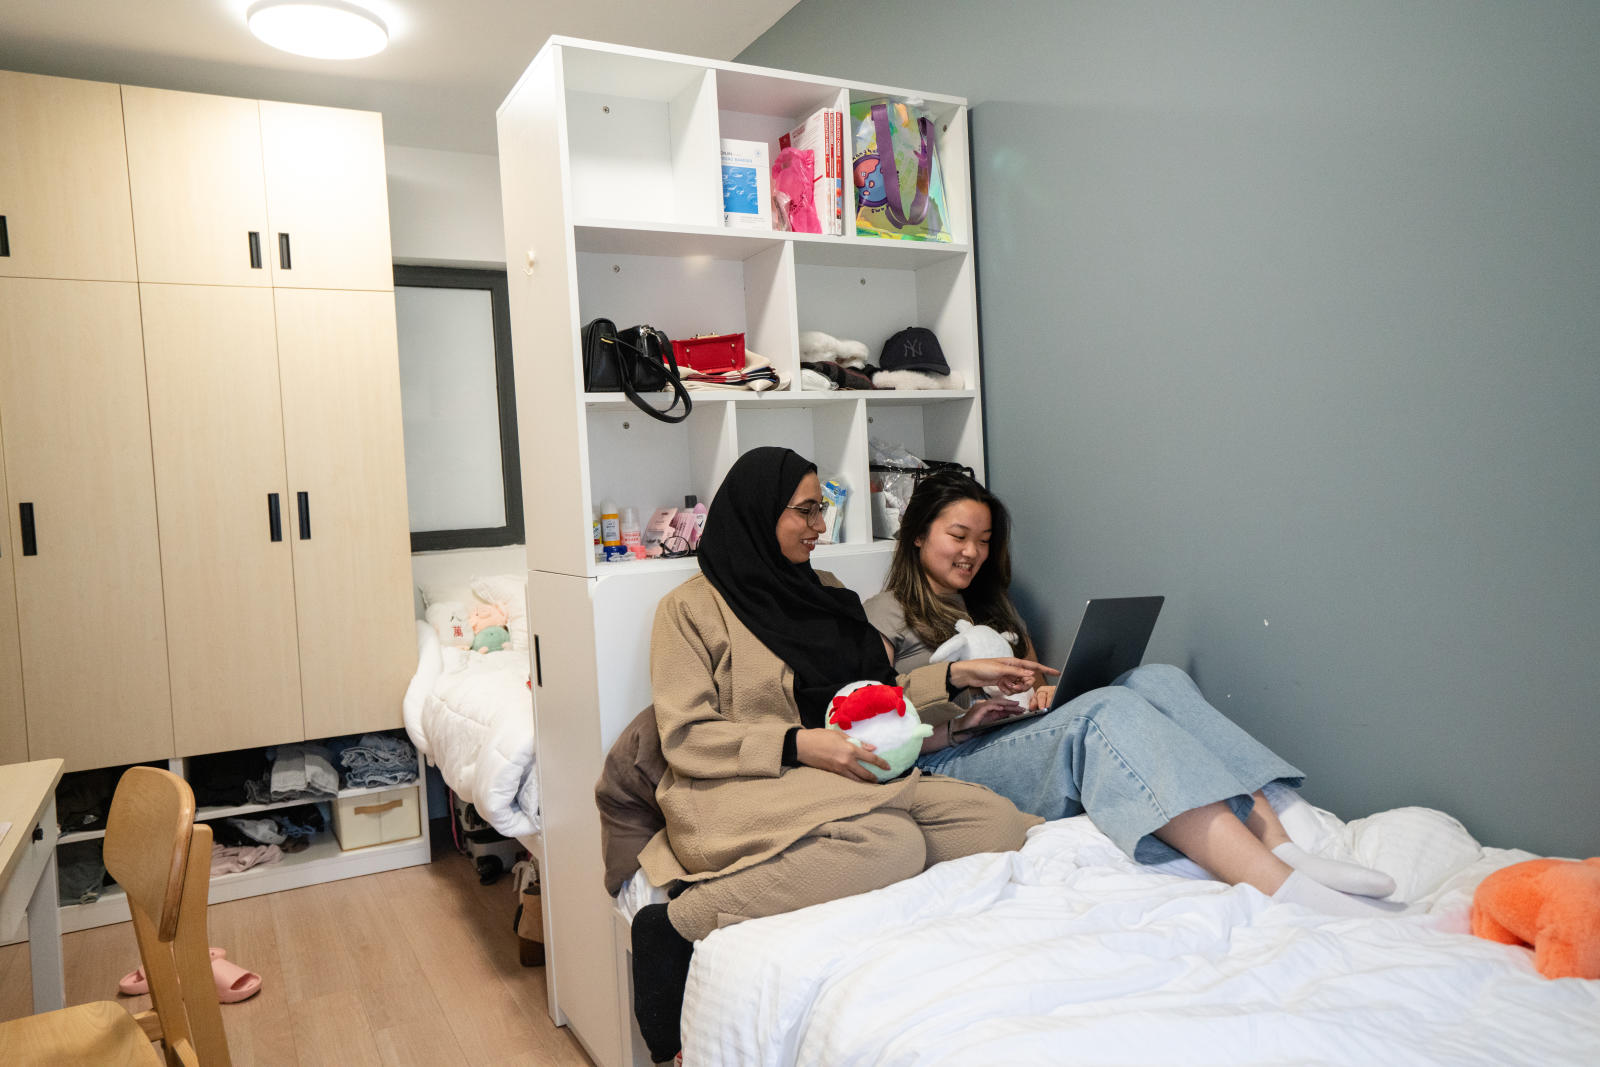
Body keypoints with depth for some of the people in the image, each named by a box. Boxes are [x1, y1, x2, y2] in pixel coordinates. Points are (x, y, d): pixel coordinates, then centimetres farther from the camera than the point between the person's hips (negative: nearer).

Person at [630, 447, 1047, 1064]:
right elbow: (684, 737, -8)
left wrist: (960, 676, 10)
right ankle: (676, 924, -23)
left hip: (844, 779, 7)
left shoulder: (827, 592, 20)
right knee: (892, 845, -36)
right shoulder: (693, 607, 0)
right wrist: (798, 745, -18)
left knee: (996, 820, -18)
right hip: (741, 787, -7)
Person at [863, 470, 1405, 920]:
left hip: (1034, 739, 7)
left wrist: (1045, 692, 4)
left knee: (1155, 679, -19)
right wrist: (960, 718, -16)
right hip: (957, 763, -7)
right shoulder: (882, 617, 4)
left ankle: (1288, 850, -35)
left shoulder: (993, 604, 27)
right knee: (1109, 710, -33)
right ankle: (1281, 887, -48)